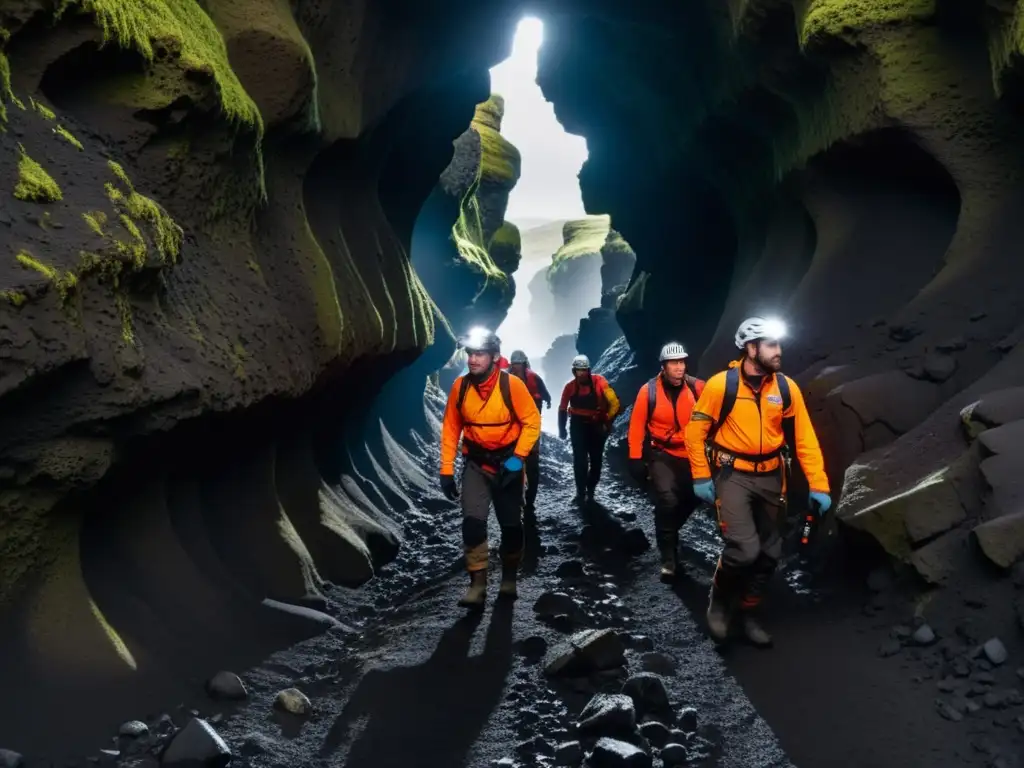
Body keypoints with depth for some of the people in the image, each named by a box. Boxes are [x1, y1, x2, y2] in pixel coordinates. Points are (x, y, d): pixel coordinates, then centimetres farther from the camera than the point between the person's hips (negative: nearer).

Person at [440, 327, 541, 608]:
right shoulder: (460, 385, -9)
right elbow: (450, 429, -1)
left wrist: (518, 457, -20)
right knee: (472, 521, -15)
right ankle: (478, 584, -6)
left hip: (507, 463, -1)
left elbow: (532, 421, -10)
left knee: (511, 524, 9)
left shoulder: (511, 384, -17)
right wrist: (447, 470, -2)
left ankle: (509, 578, 31)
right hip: (476, 463, 1)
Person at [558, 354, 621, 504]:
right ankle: (581, 492, 1)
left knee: (596, 459, 8)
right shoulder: (570, 386, -10)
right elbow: (562, 409, 3)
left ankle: (590, 490, 24)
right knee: (579, 459, -7)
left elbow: (614, 403, -14)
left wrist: (608, 422, -17)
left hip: (597, 425, 0)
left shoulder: (599, 381, -16)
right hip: (578, 425, 0)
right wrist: (562, 429, 5)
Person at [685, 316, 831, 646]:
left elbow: (804, 438, -1)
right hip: (732, 474, -5)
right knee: (744, 551, -17)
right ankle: (719, 600, 12)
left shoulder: (786, 388, -3)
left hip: (770, 477, 5)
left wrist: (818, 484, -5)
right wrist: (701, 477, -9)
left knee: (769, 553, 11)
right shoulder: (721, 384, -14)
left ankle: (747, 612, 31)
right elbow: (696, 430, -6)